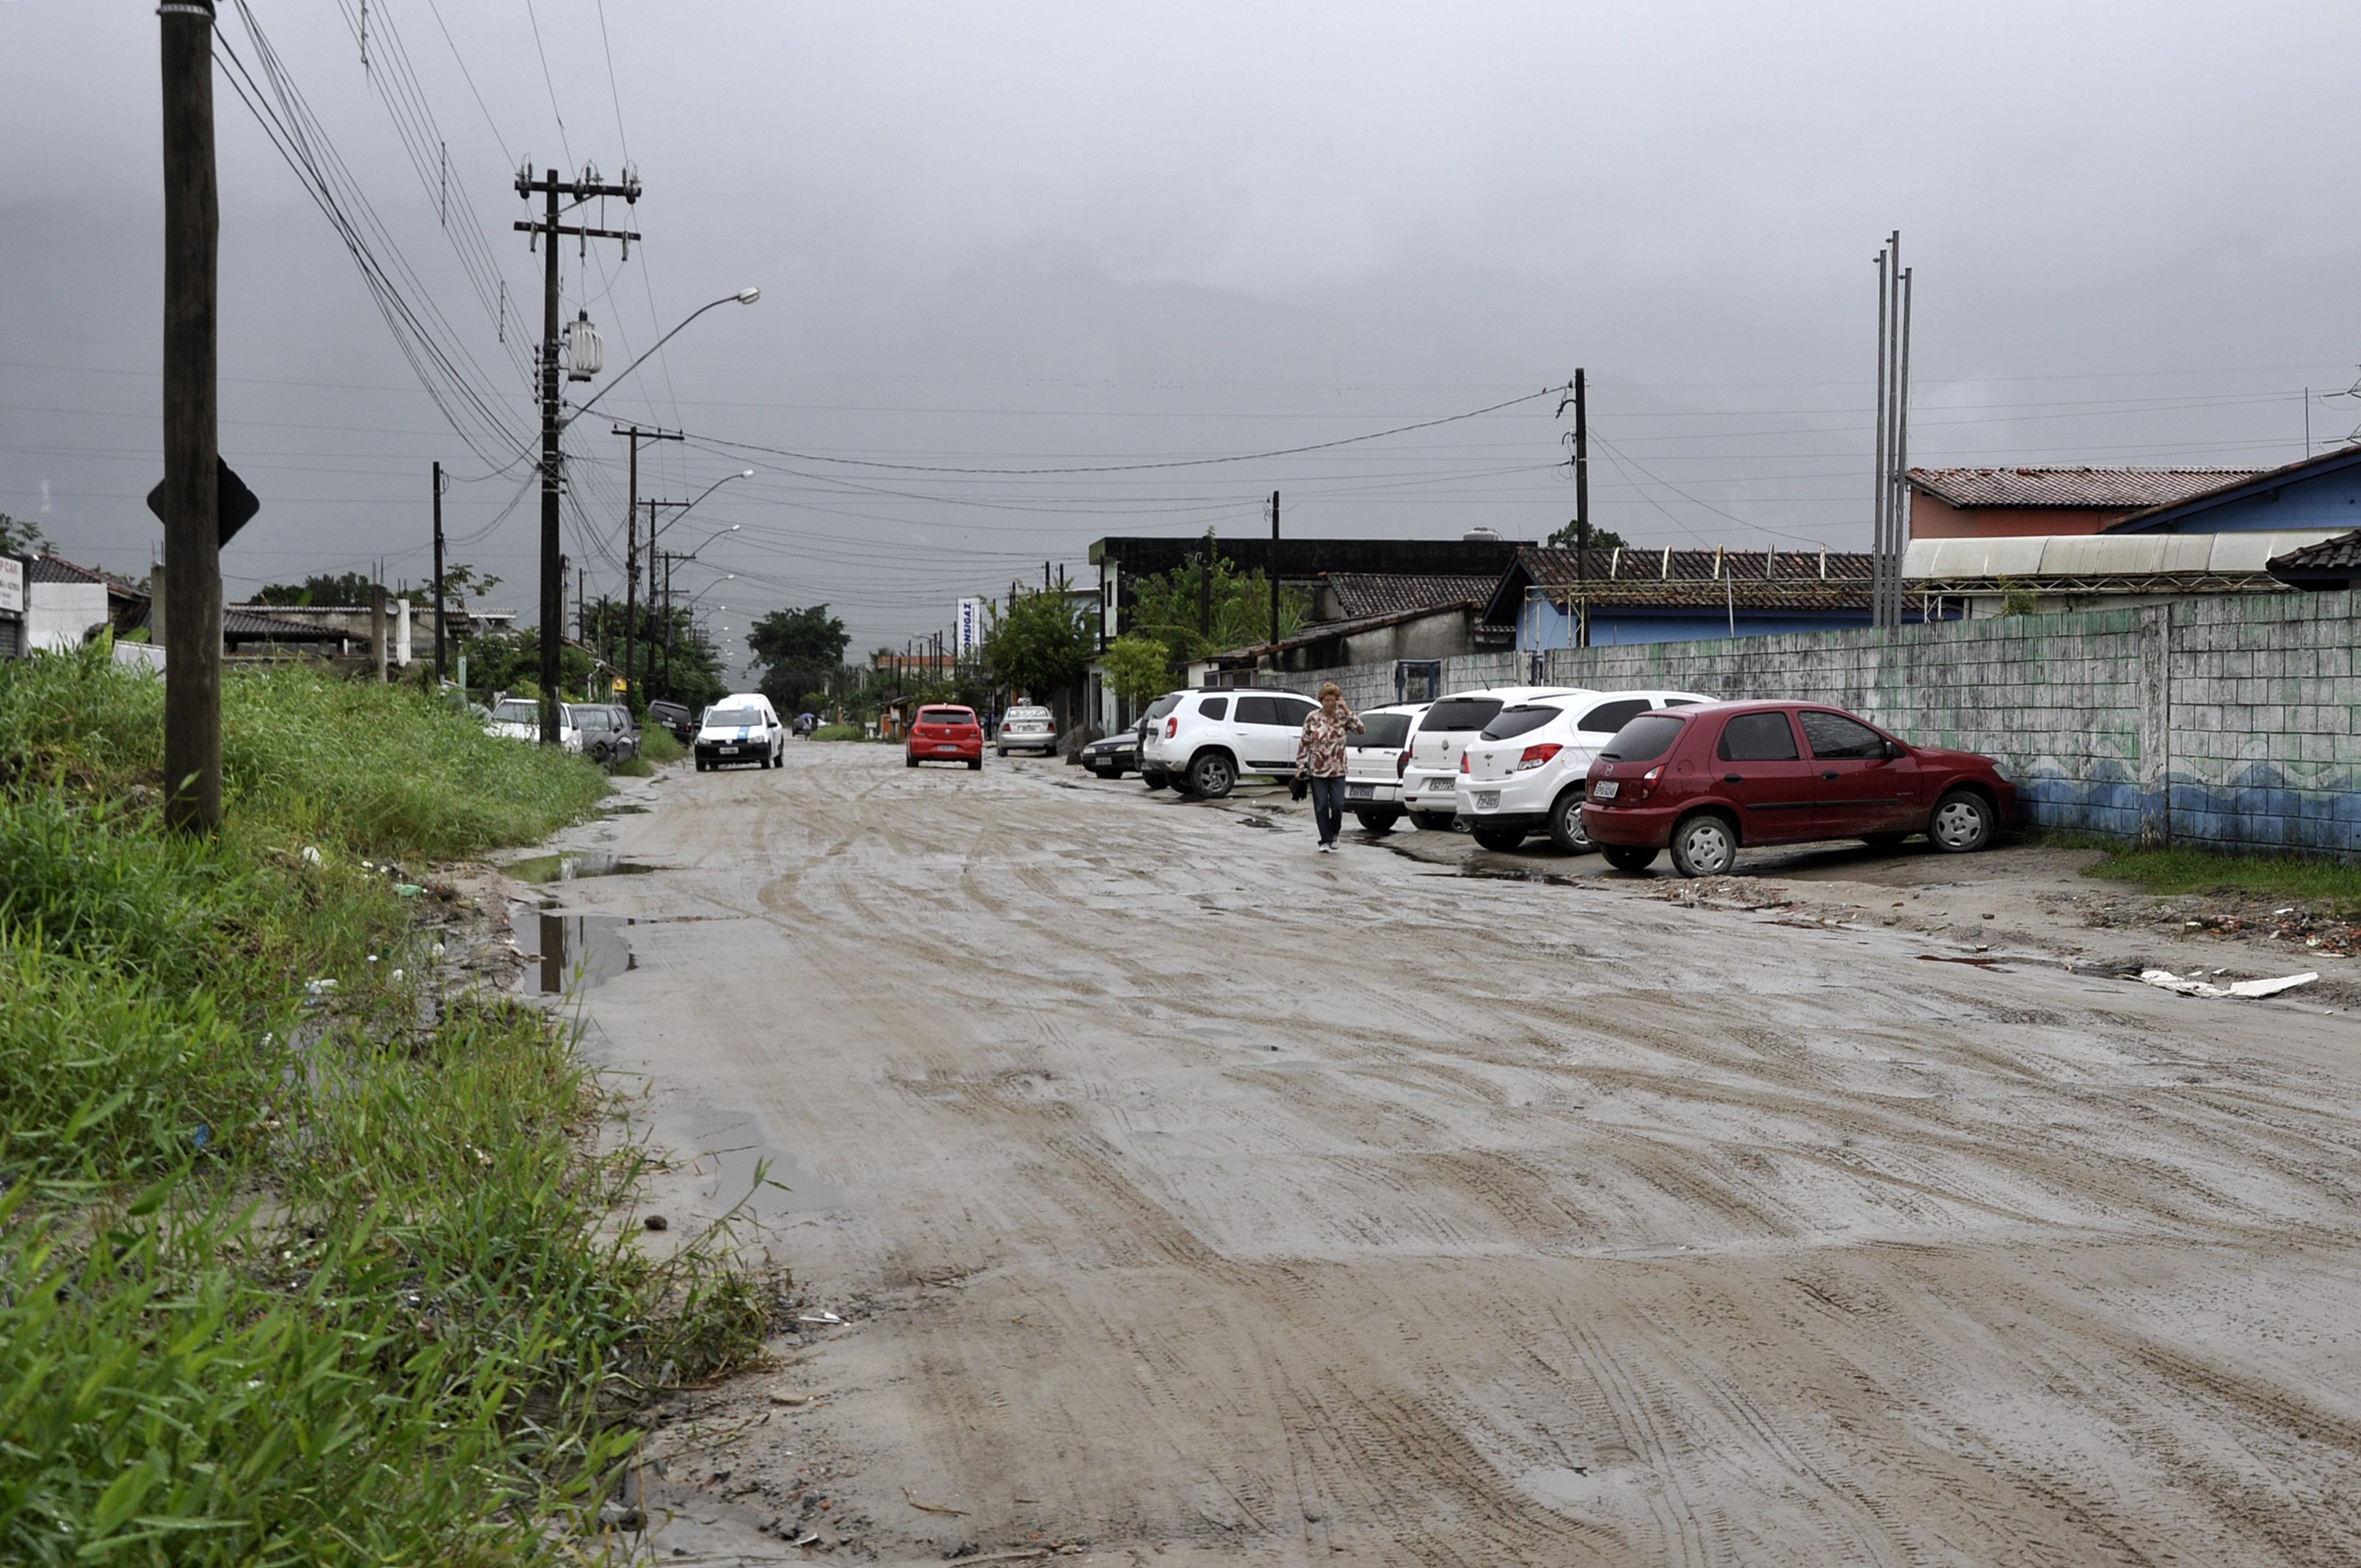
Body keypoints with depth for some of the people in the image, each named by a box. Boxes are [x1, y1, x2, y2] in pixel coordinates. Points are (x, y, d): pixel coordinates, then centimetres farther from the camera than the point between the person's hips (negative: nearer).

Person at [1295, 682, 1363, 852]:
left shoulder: (1342, 716, 0)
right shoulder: (1313, 718, -2)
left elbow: (1360, 729, -13)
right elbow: (1304, 743, 1)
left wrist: (1347, 710, -15)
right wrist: (1300, 765, -2)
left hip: (1338, 770, 0)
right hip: (1317, 770, 0)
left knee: (1338, 805, -4)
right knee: (1321, 807, 2)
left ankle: (1334, 834, 21)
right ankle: (1325, 841, 12)